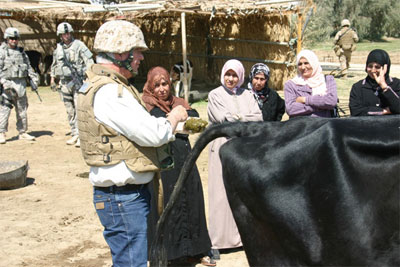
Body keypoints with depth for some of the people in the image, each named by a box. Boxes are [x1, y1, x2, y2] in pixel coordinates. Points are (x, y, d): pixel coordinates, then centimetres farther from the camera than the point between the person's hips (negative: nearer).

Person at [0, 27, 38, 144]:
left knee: (22, 109, 10)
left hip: (21, 84, 6)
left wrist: (33, 77, 7)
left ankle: (22, 132, 18)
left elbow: (28, 66, 20)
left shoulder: (21, 52, 15)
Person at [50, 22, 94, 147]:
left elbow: (89, 62, -8)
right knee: (70, 111, 9)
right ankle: (74, 134, 18)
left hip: (77, 81, -5)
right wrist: (52, 79, 22)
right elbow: (54, 65, 24)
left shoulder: (79, 45, -4)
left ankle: (82, 135, -8)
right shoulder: (58, 48, 11)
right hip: (64, 82, 5)